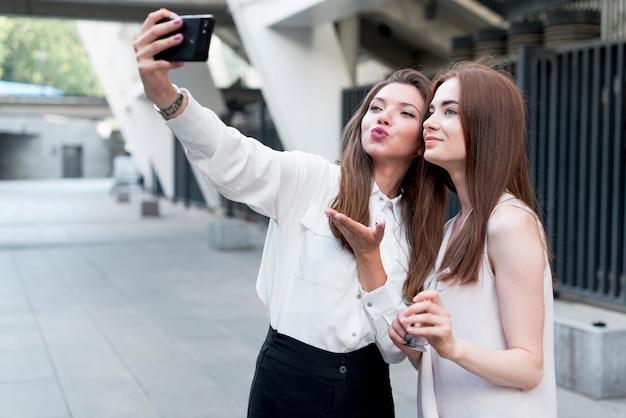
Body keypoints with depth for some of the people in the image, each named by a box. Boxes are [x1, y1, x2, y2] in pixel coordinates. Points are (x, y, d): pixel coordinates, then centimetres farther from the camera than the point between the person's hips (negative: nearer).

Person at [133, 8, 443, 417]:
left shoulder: (418, 230, 2)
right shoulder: (312, 180, -7)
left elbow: (397, 348, -4)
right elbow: (232, 156, -25)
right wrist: (164, 93, -42)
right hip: (288, 382, -2)